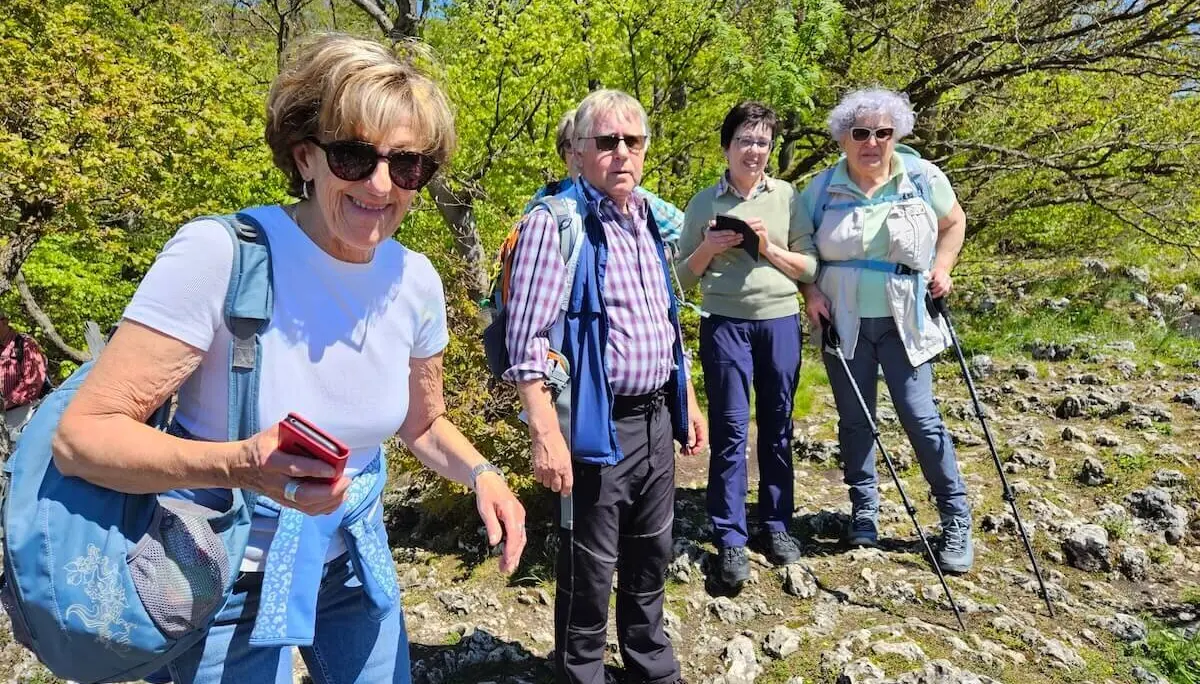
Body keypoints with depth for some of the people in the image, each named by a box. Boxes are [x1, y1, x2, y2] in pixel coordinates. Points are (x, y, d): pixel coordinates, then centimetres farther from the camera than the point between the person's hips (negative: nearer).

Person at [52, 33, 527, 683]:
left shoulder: (416, 280, -8)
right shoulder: (219, 255, -24)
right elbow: (82, 435, -22)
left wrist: (480, 473, -12)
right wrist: (242, 466, -38)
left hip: (353, 557, 5)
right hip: (232, 573, -4)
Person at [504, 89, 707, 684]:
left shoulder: (650, 220, 11)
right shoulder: (556, 223, -13)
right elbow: (527, 340, -17)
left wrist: (688, 401, 19)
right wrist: (547, 435, -21)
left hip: (657, 418, 8)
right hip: (598, 425, -7)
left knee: (651, 553, 21)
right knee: (590, 567, 7)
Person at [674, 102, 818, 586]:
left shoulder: (788, 196, 6)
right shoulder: (703, 203, 5)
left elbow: (810, 267, 5)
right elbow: (685, 276, 8)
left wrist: (770, 248, -10)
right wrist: (708, 248, -10)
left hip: (781, 322, 2)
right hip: (725, 324, -1)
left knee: (777, 428, 8)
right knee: (730, 430, -2)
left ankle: (776, 526, 23)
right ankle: (730, 540, 6)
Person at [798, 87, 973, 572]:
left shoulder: (923, 178, -3)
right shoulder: (822, 188, -2)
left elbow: (954, 223, 13)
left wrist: (942, 267, -1)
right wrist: (810, 292, -8)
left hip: (902, 321, -1)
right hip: (843, 323, 1)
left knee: (920, 417, -1)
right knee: (854, 419, 9)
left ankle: (957, 519, 15)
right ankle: (864, 512, 26)